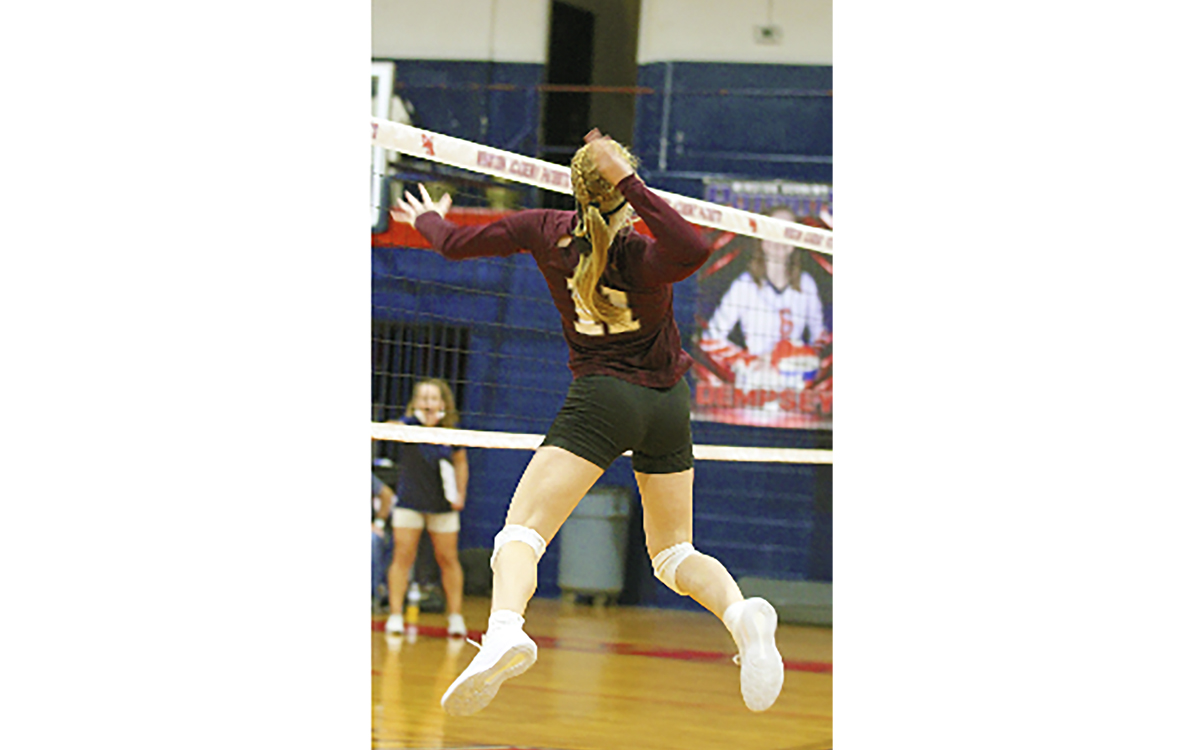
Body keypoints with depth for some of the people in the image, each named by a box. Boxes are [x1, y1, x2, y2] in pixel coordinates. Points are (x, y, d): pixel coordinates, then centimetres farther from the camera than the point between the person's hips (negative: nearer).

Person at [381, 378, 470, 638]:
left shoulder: (452, 431, -5)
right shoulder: (410, 424, -13)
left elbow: (460, 461, 11)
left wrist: (460, 494, 3)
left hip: (443, 505, 2)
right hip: (409, 500, -2)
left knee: (448, 559, 5)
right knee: (402, 556, -6)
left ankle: (455, 616, 15)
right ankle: (395, 616, -2)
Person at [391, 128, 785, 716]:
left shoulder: (546, 231, -4)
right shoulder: (641, 257, -11)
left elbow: (457, 244, 10)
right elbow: (692, 252, -36)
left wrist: (429, 221, 33)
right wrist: (632, 185, -30)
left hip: (602, 398, -2)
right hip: (667, 403, 2)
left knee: (521, 530, -9)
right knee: (673, 552, 15)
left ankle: (504, 630, -41)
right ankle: (741, 615, -15)